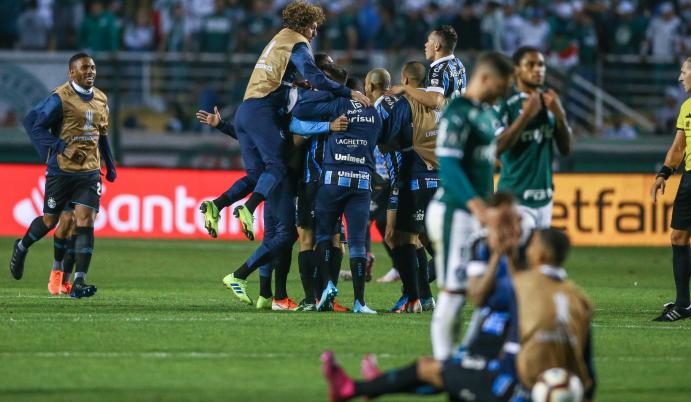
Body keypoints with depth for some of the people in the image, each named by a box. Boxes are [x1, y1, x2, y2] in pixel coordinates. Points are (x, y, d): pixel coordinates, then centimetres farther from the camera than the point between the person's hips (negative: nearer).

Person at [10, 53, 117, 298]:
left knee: (85, 220, -10)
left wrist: (110, 165, 21)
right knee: (50, 221, 8)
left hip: (90, 172, 4)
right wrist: (57, 146, -21)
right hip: (62, 170, -4)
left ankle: (79, 282, -14)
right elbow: (32, 122, -12)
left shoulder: (101, 100, 10)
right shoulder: (60, 98, -11)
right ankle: (21, 248, 41)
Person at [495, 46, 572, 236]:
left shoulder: (549, 101, 10)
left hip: (544, 197, 6)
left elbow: (565, 149, 9)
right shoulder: (505, 104, -8)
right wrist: (526, 114, -20)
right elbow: (497, 148, -18)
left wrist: (559, 114, -7)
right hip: (516, 198, -6)